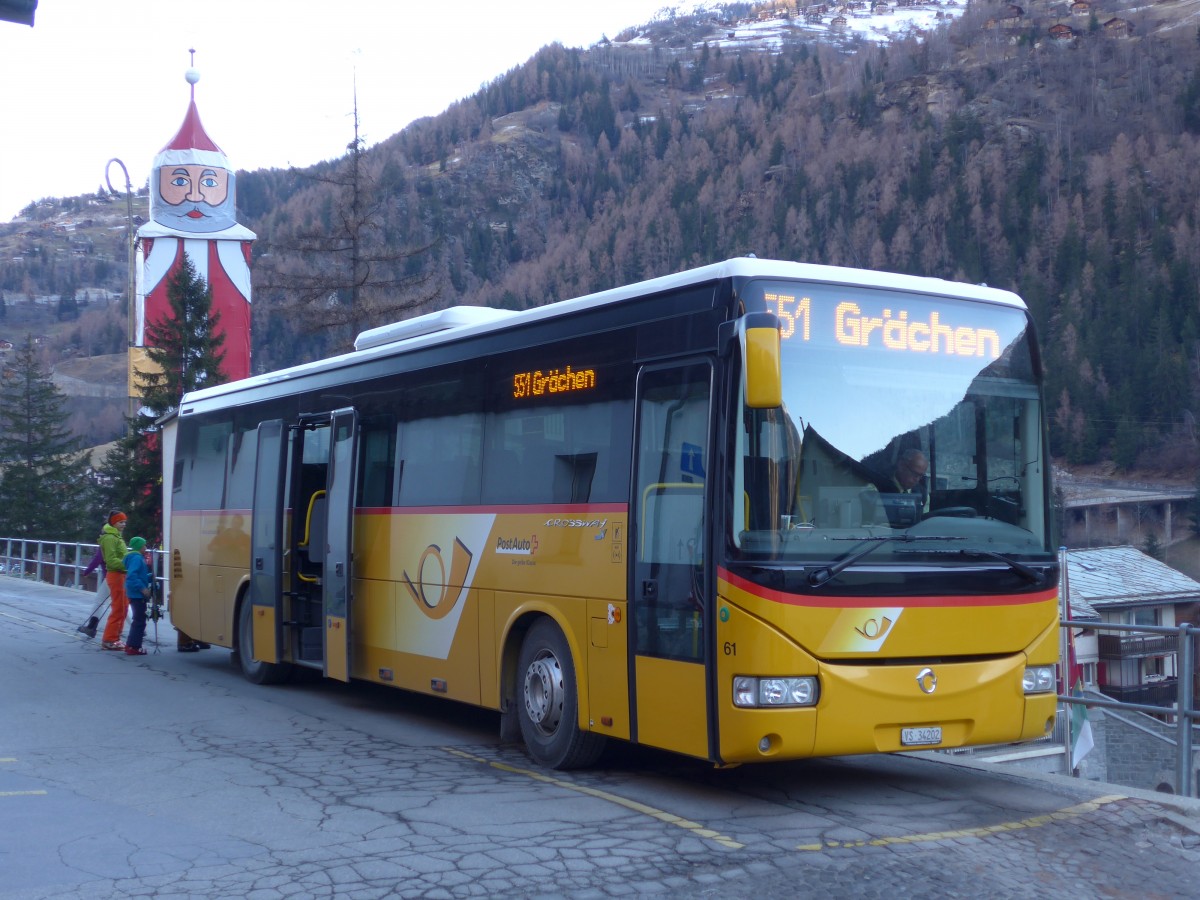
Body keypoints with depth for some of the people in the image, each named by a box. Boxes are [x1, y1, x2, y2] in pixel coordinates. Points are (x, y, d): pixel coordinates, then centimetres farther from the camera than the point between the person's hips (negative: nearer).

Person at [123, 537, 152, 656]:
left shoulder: (138, 557, 14)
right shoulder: (136, 558, -16)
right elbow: (132, 576, -28)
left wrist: (150, 577, 10)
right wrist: (143, 588, -28)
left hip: (136, 594, 10)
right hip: (137, 594, -10)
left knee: (138, 620, 17)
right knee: (140, 621, -5)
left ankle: (131, 645, 23)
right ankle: (134, 647, -2)